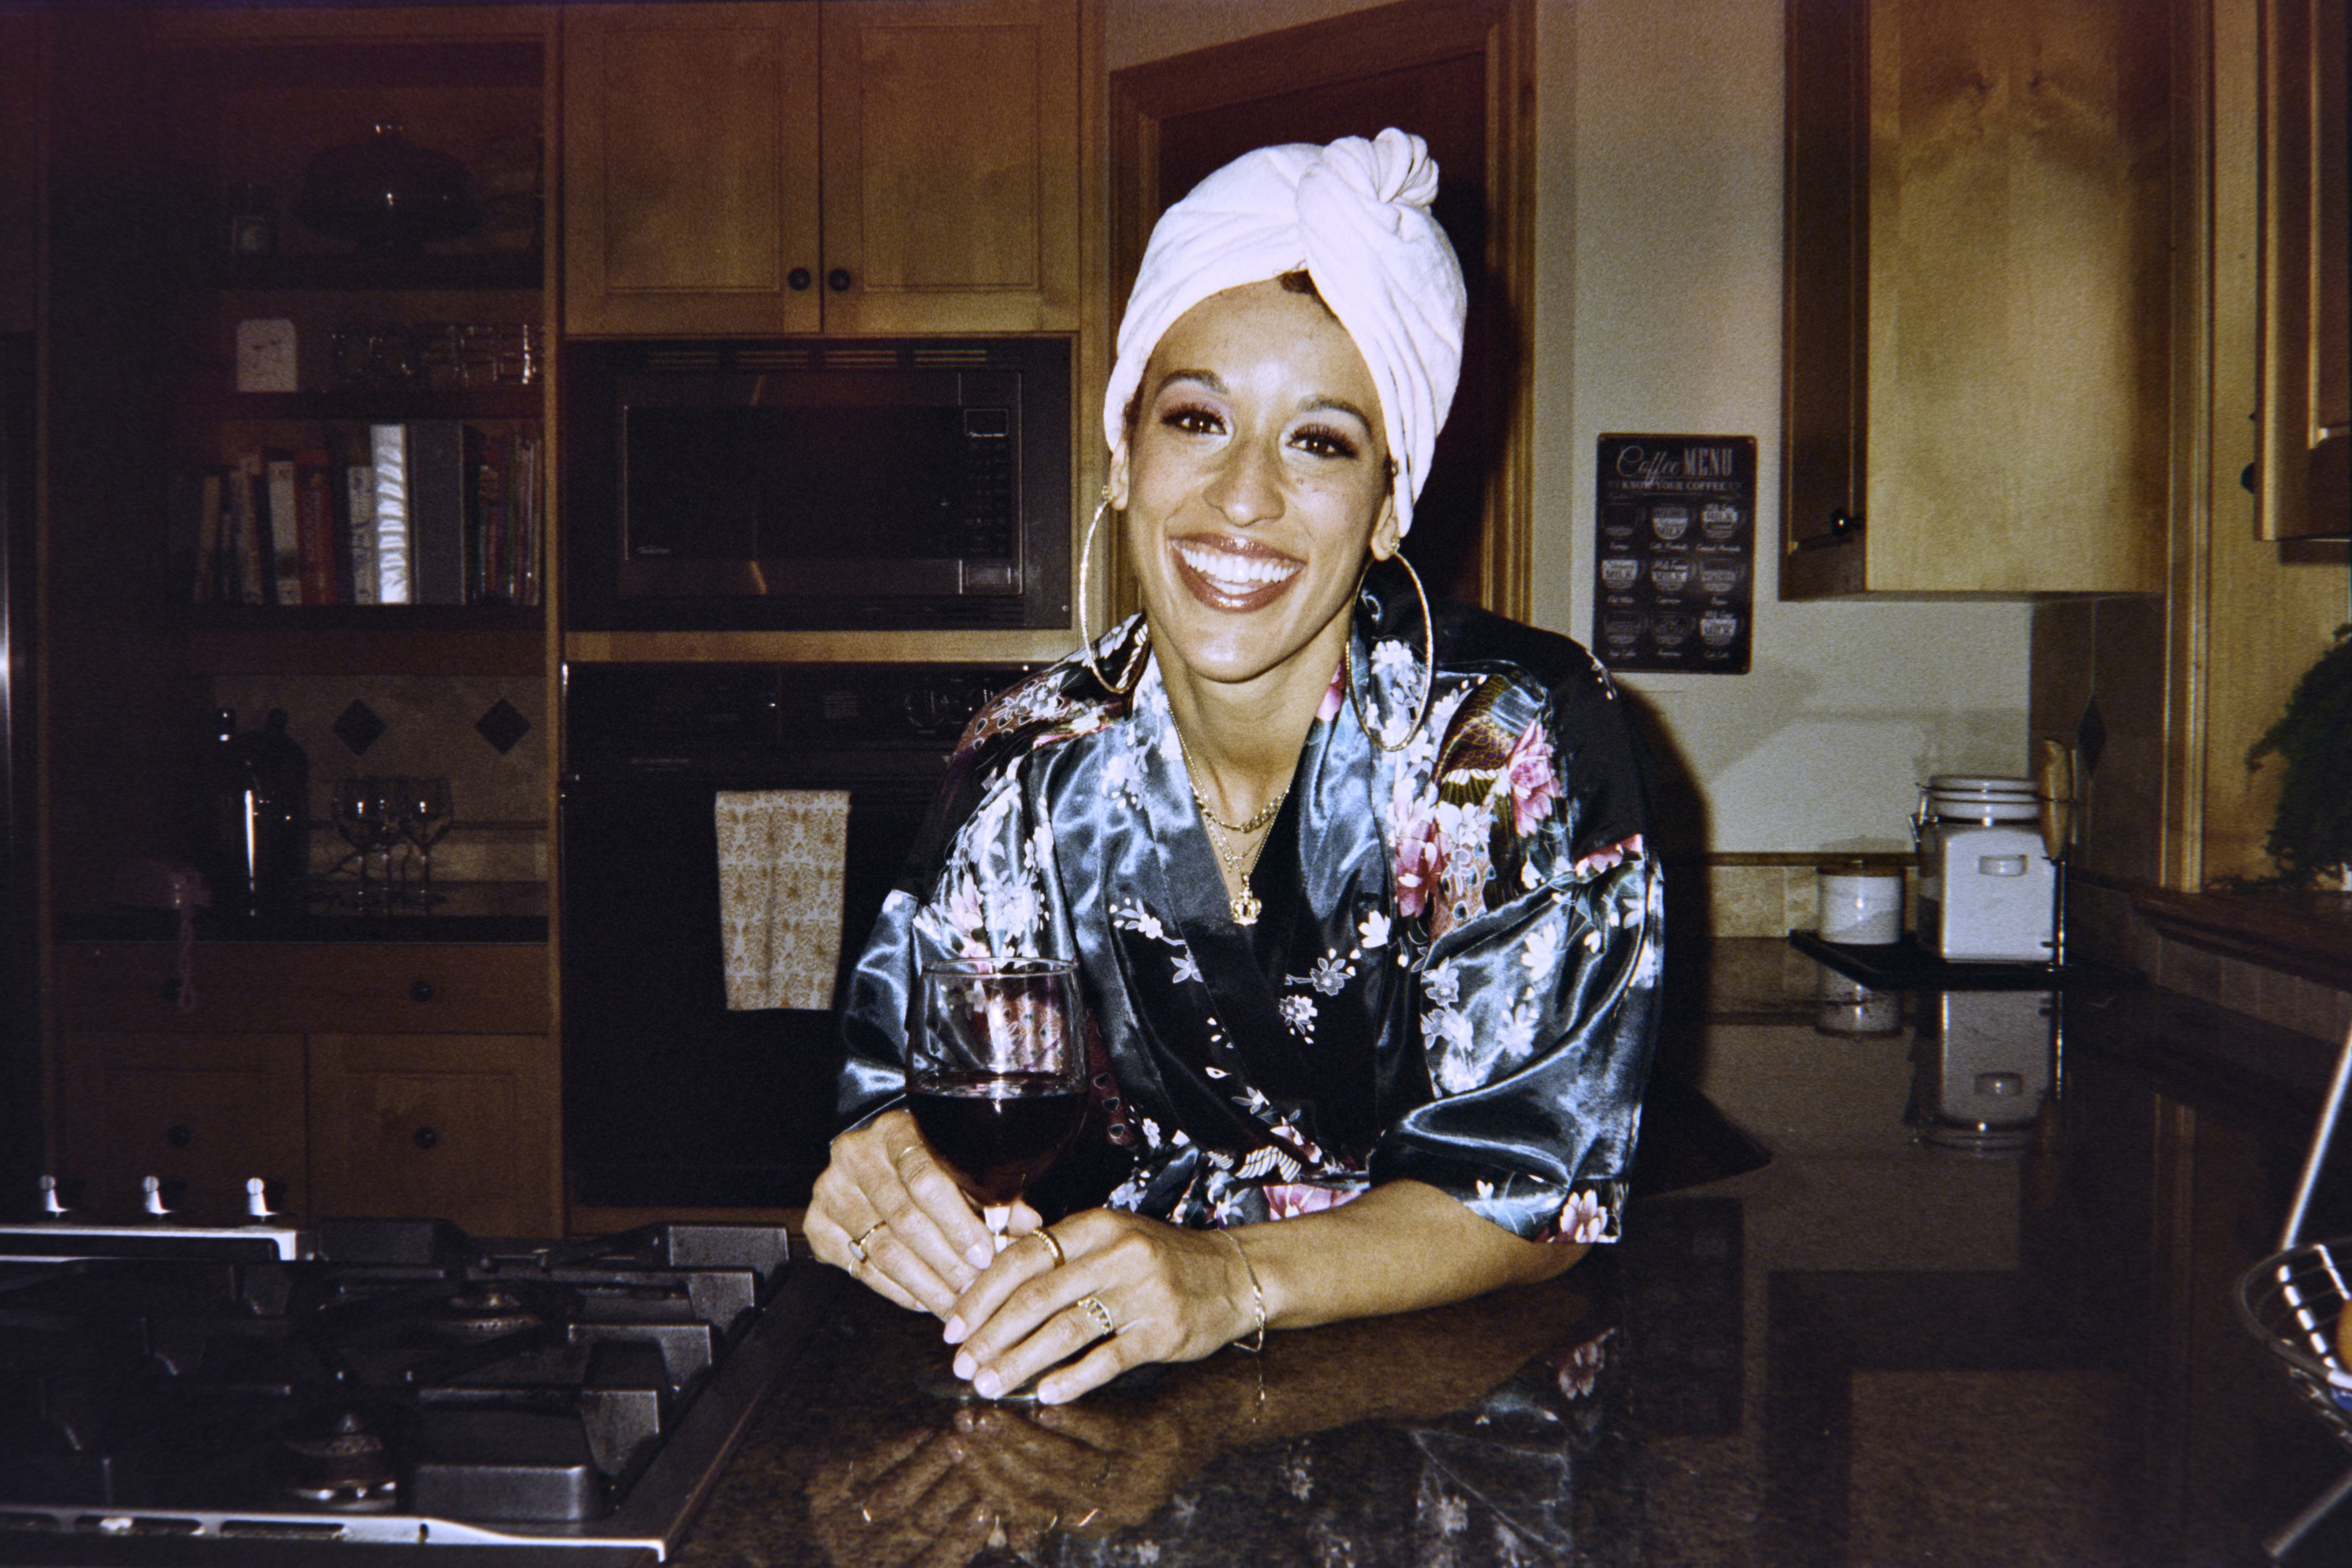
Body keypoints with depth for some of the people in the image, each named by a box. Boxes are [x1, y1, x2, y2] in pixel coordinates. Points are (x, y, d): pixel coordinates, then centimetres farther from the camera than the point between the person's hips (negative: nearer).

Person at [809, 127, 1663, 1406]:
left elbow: (1541, 1184, -17)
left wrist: (1232, 1283, -34)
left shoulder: (1525, 740, -15)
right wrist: (885, 1178, -26)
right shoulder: (1032, 769, -4)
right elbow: (904, 1075, -2)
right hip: (1117, 1396, 2)